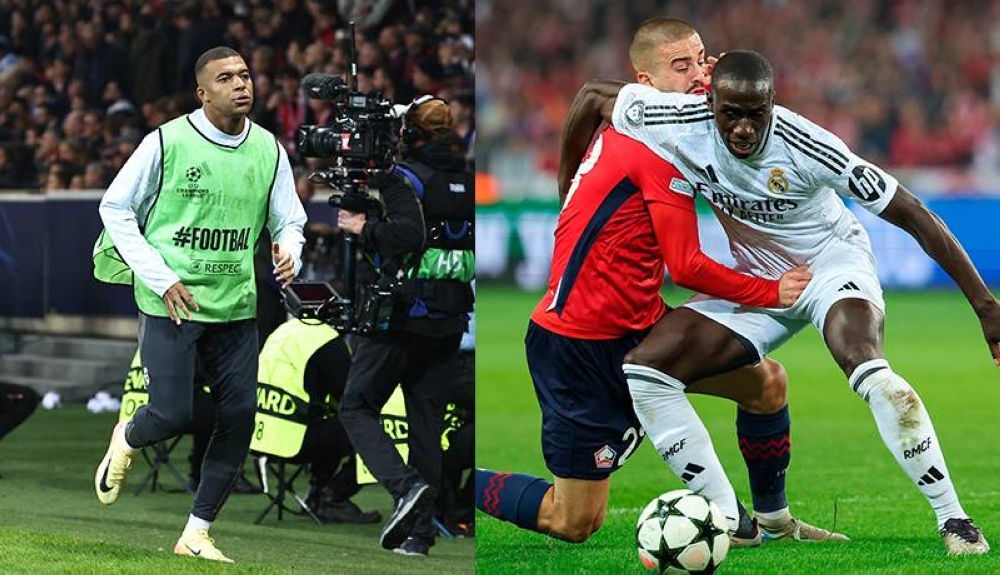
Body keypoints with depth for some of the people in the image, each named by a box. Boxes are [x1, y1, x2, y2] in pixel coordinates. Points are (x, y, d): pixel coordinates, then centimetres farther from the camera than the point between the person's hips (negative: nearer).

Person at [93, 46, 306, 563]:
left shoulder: (268, 149, 5)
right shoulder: (167, 142, -8)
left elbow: (289, 220, 13)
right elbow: (116, 207, -2)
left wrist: (289, 254, -12)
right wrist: (161, 278, -10)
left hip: (236, 308, 4)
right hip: (170, 305, -4)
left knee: (239, 418, 0)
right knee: (173, 414, -9)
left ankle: (196, 534, 12)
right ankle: (126, 442, 30)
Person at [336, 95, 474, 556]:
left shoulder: (404, 176, -10)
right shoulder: (465, 180, 9)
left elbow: (409, 231, -26)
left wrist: (364, 228, -12)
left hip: (404, 314, -6)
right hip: (450, 319, 6)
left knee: (357, 406, 4)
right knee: (426, 418, 9)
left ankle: (405, 486, -18)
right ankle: (418, 531, 7)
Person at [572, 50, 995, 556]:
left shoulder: (807, 148, -30)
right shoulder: (678, 124, -22)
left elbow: (913, 216, -24)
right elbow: (594, 98, -2)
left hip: (832, 262, -5)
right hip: (755, 281, 5)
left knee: (869, 373, -34)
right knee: (642, 370, -10)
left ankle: (953, 519, -22)